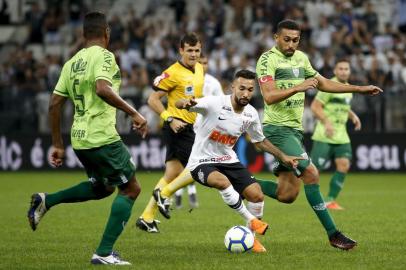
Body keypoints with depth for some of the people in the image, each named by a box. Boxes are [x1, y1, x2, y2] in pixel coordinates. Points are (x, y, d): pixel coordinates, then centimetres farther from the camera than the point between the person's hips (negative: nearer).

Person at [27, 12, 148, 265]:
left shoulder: (72, 62, 14)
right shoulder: (103, 56, -8)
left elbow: (55, 104, 13)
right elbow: (102, 89, -27)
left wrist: (58, 145, 20)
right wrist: (133, 113, -23)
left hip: (80, 139, 8)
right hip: (102, 137, -8)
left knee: (103, 187, 28)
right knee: (131, 188, 5)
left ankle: (46, 201, 12)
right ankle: (104, 253, -1)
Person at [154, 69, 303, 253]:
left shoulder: (251, 114, -4)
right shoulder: (215, 104, -21)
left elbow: (260, 141, 16)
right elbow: (178, 104, -27)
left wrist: (283, 157, 10)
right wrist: (186, 104, -52)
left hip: (229, 161, 6)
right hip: (202, 161, -5)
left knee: (256, 195, -9)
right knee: (222, 181, -37)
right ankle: (252, 221, -18)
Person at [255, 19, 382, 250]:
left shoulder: (301, 58, 14)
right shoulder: (268, 59, -10)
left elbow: (323, 83, 25)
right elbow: (269, 96, -21)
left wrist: (360, 89, 23)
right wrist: (298, 87, -31)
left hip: (295, 130, 9)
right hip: (277, 128, -8)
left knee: (287, 195, 4)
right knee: (311, 173, -20)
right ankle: (333, 233, -15)